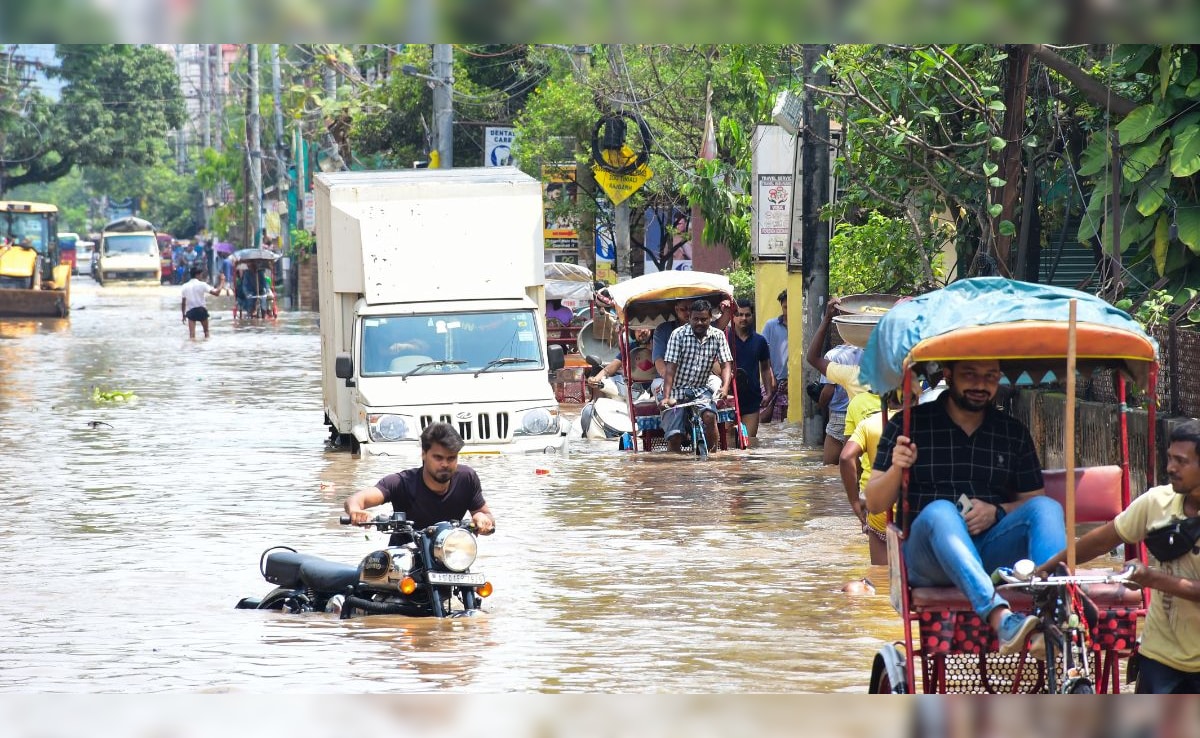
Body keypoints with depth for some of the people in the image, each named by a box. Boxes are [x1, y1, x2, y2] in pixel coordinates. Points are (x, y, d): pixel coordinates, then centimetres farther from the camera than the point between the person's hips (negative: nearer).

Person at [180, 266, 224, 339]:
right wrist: (222, 283, -1)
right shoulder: (202, 284, -9)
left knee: (191, 334, -3)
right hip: (201, 310, -2)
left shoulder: (185, 287, 3)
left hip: (190, 311, 2)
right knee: (206, 331, 19)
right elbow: (216, 292, -15)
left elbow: (183, 303, 7)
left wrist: (184, 315, 18)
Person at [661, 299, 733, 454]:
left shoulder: (718, 336, -1)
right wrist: (666, 397, -24)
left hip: (701, 390, 1)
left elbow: (726, 365, -4)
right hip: (677, 390, -1)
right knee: (674, 437, -15)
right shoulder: (679, 334, -9)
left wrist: (725, 387, -26)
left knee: (709, 416, -30)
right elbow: (670, 368, -14)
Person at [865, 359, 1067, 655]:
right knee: (940, 512, -35)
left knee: (1047, 508, -22)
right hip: (927, 555, -3)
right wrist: (896, 470, -13)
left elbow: (1033, 501, 15)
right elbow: (874, 504, 8)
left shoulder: (1013, 433, 17)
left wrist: (997, 512, -6)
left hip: (993, 554, 3)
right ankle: (1002, 619, -57)